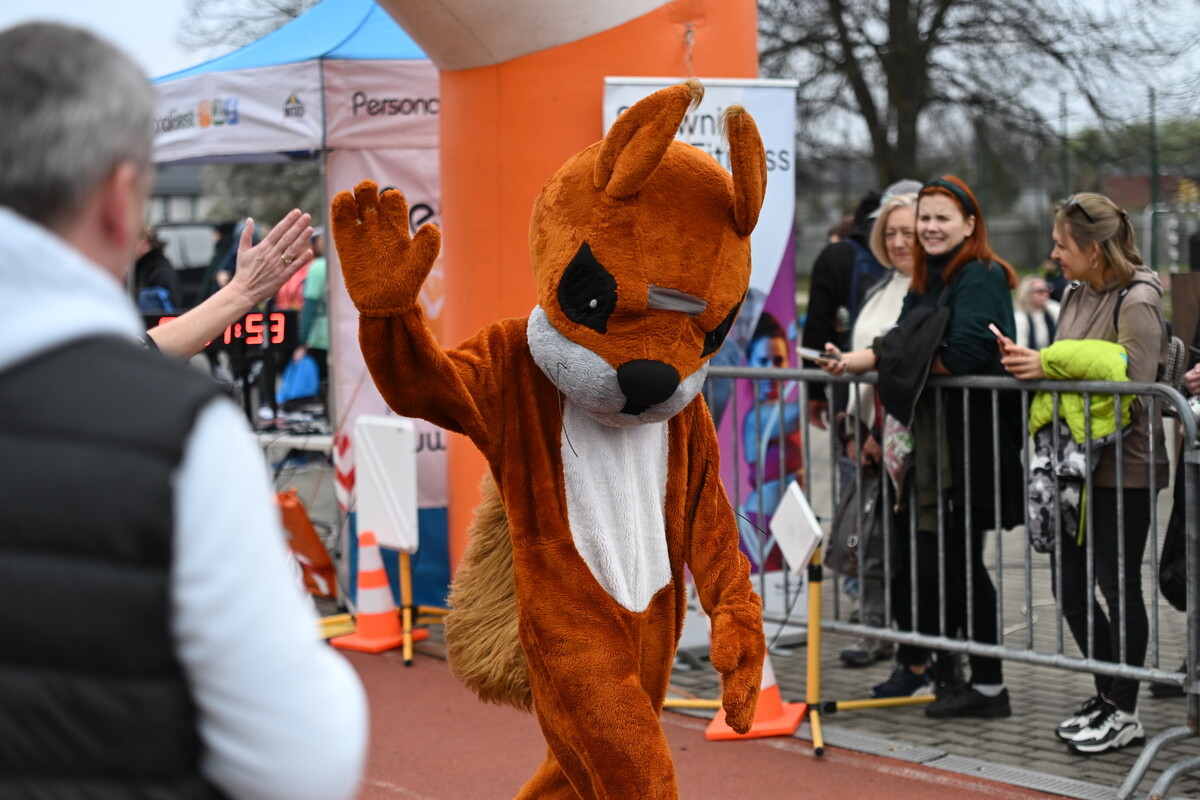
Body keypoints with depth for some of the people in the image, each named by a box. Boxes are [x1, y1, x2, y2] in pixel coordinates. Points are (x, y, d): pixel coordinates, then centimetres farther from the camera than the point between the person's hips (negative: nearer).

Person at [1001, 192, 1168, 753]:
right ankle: (1107, 697, 26)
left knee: (1118, 586, 0)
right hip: (1078, 464, 8)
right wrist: (1028, 361, -3)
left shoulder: (1136, 303, -14)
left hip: (1124, 469, -8)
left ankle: (1124, 713, 12)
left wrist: (1050, 369, -22)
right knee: (1070, 587, 11)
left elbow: (1132, 389, -21)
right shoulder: (1077, 296, 11)